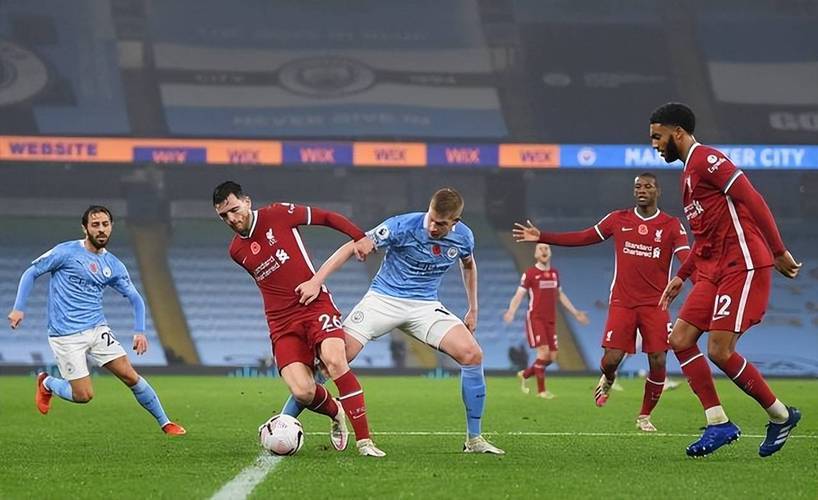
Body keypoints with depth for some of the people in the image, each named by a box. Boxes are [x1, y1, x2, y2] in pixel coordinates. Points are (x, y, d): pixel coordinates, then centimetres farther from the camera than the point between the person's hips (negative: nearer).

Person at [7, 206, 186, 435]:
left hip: (98, 330, 4)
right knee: (84, 395, -8)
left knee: (130, 376, -6)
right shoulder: (66, 252, -7)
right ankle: (47, 384, 23)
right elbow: (31, 273, -1)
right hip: (66, 336, -4)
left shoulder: (113, 265, 6)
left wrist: (140, 331, -1)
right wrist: (19, 308, -10)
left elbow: (135, 299, 13)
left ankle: (165, 423, 8)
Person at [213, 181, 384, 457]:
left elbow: (325, 217, 6)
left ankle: (364, 441, -22)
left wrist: (359, 237, -3)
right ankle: (335, 411, 19)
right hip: (282, 323, 3)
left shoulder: (278, 215, -1)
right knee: (302, 392, -18)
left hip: (317, 305, -2)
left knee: (335, 361, -29)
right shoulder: (236, 252, 10)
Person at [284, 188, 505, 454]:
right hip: (383, 299, -3)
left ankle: (474, 439, -4)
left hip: (425, 306, 3)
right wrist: (316, 281, -26)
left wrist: (473, 309, 20)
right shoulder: (403, 226, -19)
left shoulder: (463, 237, -6)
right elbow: (353, 247, -18)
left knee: (472, 355, -16)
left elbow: (468, 265, 19)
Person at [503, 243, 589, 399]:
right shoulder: (530, 273, -4)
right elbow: (519, 295, -9)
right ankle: (541, 390, -11)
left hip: (551, 320, 6)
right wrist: (511, 312, -27)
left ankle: (525, 374, 25)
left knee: (552, 356, 2)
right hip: (535, 318, -6)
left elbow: (560, 295, 26)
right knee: (543, 351, -19)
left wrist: (575, 313, 27)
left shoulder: (555, 273, 13)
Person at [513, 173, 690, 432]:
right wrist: (541, 237, 7)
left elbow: (686, 258, -13)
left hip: (655, 304, -1)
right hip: (622, 301, 1)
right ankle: (607, 380, 29)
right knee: (611, 359, -10)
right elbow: (582, 238, 11)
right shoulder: (618, 219, 7)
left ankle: (644, 417, 12)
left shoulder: (672, 225, 0)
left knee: (658, 361, -9)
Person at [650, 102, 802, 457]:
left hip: (742, 266, -10)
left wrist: (778, 252, -19)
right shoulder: (690, 172, 21)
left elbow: (753, 200, -17)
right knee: (680, 340, 1)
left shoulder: (706, 159, -10)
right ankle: (718, 424, 3)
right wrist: (681, 276, 23)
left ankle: (780, 415, 5)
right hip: (714, 270, 10)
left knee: (719, 351, -12)